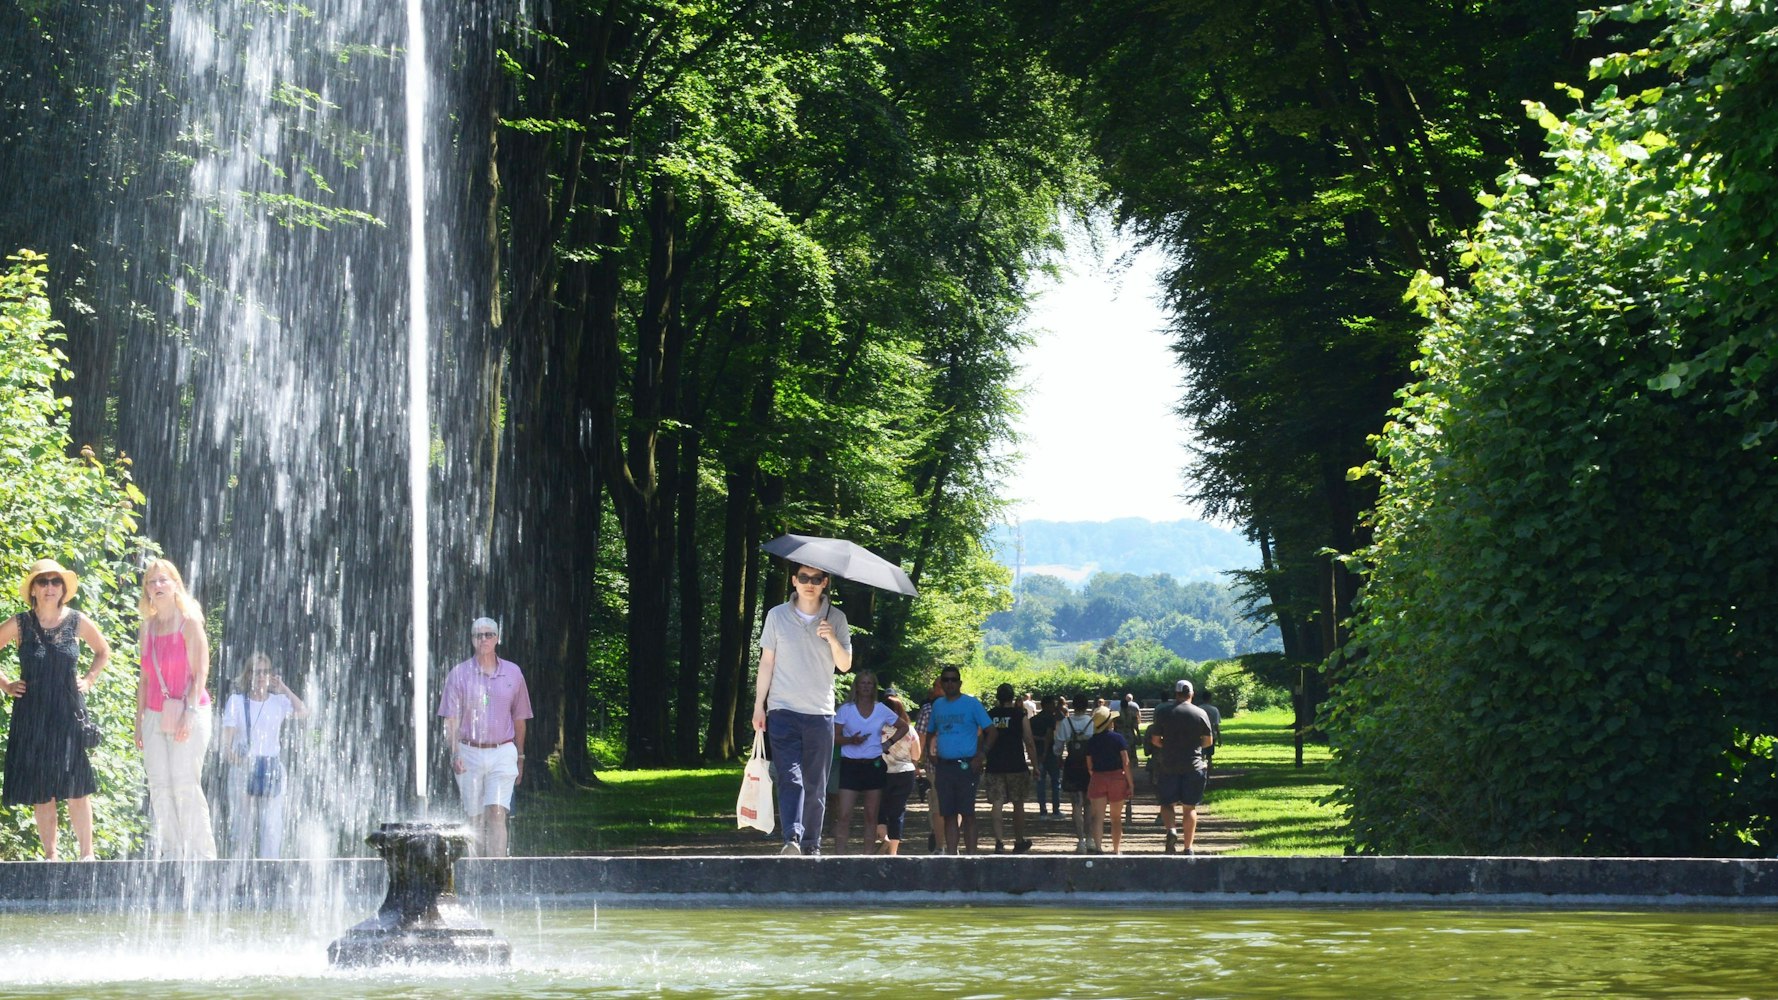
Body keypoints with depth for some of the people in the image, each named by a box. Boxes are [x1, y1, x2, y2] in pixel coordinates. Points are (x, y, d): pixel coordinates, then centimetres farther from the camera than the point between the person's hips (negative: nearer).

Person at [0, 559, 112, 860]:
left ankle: (86, 853, 2)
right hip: (31, 718, 0)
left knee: (76, 789, -4)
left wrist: (89, 679, 8)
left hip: (68, 715, 0)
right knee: (40, 791, 1)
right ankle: (50, 856, 7)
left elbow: (103, 651, 19)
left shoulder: (76, 621, 2)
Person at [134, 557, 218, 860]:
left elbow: (200, 673, -8)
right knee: (160, 786, 0)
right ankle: (170, 852, 4)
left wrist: (189, 714, -17)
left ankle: (200, 852, -7)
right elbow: (145, 678, 17)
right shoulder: (148, 626, 14)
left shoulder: (189, 624, -3)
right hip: (155, 717, 6)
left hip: (188, 714, -6)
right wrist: (139, 721, 12)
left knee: (185, 784, -11)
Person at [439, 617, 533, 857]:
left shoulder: (513, 673, 7)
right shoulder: (459, 673, 3)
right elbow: (451, 719, -2)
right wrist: (455, 754, -14)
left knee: (497, 814, -13)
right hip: (469, 754, 0)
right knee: (475, 819, 6)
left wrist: (519, 757, 16)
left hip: (502, 753, 0)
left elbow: (519, 719, 14)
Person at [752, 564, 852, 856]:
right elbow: (766, 662, 8)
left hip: (820, 712, 2)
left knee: (816, 784, 5)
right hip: (783, 711, -2)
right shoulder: (777, 616, 5)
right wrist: (759, 705, 4)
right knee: (790, 776, -17)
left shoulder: (836, 618, 7)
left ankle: (811, 845, 13)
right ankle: (792, 838, -29)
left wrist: (832, 639, -13)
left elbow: (845, 665, 6)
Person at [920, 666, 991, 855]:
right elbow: (930, 732, 25)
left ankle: (971, 854, -2)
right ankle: (951, 854, 11)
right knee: (947, 814, 6)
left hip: (966, 766, -5)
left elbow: (990, 731, -4)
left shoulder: (971, 703, -2)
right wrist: (929, 753, 9)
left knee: (967, 814, -4)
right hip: (943, 766, 5)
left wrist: (981, 755, -13)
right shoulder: (938, 704, 13)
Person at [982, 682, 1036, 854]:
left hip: (994, 767, 1)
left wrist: (981, 764, 15)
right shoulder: (1020, 716, -3)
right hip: (1016, 766, -1)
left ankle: (999, 841, -16)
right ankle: (1019, 842, 22)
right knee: (1018, 804, 12)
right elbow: (1029, 743, -4)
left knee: (996, 804, -1)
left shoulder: (988, 716, 3)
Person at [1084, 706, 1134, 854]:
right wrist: (1131, 783, -4)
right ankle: (1116, 850, 19)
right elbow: (1126, 762, -9)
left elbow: (1089, 766, 5)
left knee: (1098, 816, -5)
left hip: (1097, 779, 1)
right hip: (1117, 777, -1)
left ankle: (1097, 845, -24)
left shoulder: (1091, 742, 3)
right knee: (1116, 817, 11)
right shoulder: (1118, 738, -6)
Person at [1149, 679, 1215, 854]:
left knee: (1167, 803, 10)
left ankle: (1171, 830, -18)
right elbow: (1209, 741, 4)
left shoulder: (1163, 713, -2)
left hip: (1168, 765, 0)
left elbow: (1155, 740, 0)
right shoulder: (1200, 713, -1)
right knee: (1189, 807, 7)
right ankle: (1188, 847, 4)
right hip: (1193, 765, 0)